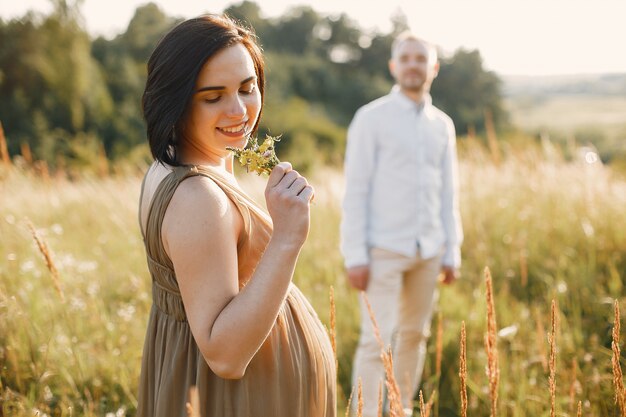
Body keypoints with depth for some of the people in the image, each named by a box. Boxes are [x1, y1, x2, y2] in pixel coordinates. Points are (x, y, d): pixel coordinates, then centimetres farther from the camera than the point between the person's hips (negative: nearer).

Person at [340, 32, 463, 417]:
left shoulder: (443, 125, 11)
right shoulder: (371, 118, -4)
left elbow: (449, 194, 14)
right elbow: (355, 191, -7)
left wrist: (452, 253, 9)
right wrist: (355, 256, -12)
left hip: (429, 251, 5)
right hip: (384, 249, -5)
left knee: (415, 335, 10)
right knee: (377, 339, -7)